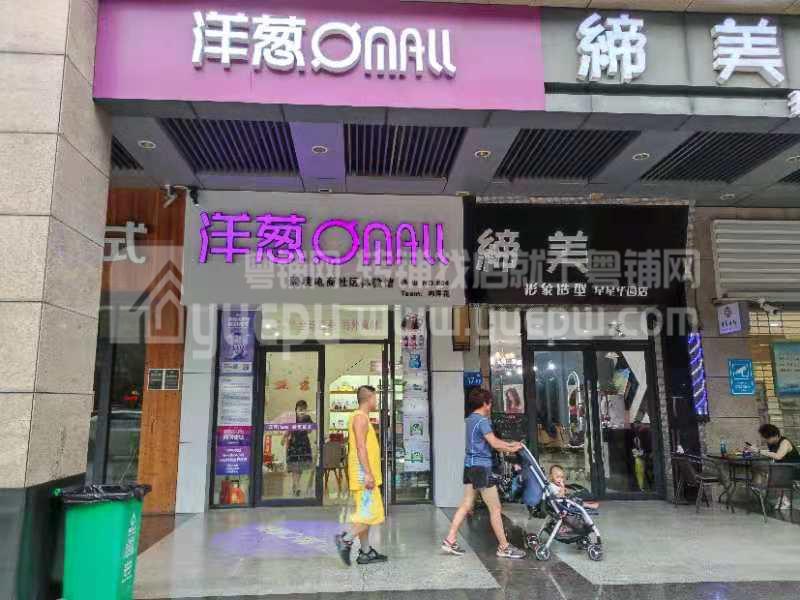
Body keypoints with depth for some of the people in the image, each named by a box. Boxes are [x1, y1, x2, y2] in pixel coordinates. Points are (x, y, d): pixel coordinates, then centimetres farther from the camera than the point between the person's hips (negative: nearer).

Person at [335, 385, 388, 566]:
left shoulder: (362, 417, 18)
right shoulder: (360, 417, -13)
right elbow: (360, 447, -21)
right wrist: (368, 473, -24)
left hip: (365, 475, 10)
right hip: (364, 475, -10)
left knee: (365, 513, 12)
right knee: (371, 513, -8)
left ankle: (365, 552, 16)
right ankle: (346, 539, -5)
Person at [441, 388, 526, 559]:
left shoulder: (471, 419, 15)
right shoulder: (482, 420, -15)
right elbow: (494, 443, -20)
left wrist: (510, 444, 16)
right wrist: (511, 449, -4)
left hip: (470, 466, 9)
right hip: (481, 467, -9)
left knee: (466, 505, 11)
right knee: (495, 509, 0)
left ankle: (450, 540, 10)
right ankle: (504, 547, 9)